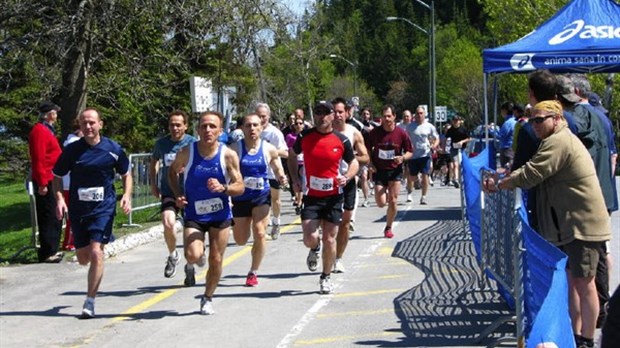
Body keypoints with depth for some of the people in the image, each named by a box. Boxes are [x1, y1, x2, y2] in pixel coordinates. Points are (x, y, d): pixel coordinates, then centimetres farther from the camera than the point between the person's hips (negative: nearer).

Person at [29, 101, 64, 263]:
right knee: (49, 218, -7)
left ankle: (51, 250, 21)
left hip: (51, 181, 10)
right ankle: (47, 253, -3)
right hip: (46, 182, -10)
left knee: (53, 217, 14)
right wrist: (42, 183, -23)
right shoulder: (40, 131, -14)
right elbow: (38, 160, -20)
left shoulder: (47, 130, 18)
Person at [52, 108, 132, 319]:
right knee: (83, 258, 10)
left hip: (104, 208, -2)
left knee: (96, 253, -16)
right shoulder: (72, 150, -1)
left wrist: (127, 196, -4)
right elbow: (57, 177, 8)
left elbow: (126, 174, 12)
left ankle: (90, 301, -7)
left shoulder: (113, 149, -2)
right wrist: (59, 199, -8)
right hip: (78, 208, 2)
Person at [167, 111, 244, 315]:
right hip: (193, 215, -1)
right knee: (193, 255, -22)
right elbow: (172, 171, 9)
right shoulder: (186, 153, -11)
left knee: (216, 260, 5)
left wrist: (223, 188, -28)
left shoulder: (228, 156, -12)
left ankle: (208, 299, 29)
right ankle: (191, 264, 17)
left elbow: (240, 187, -8)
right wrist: (178, 194, -5)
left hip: (220, 215, 1)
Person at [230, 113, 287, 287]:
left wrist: (281, 178, -13)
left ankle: (253, 273, 6)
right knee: (241, 240, 7)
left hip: (261, 196, 0)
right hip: (240, 198, 0)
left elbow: (278, 170, 9)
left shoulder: (269, 149, -2)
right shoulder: (235, 149, -8)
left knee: (260, 234, -12)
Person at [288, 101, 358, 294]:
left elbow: (354, 163, 7)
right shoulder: (305, 136, -2)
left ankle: (326, 278, 22)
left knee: (329, 239, 3)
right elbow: (292, 155, 15)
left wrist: (347, 177, -14)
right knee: (309, 238, -12)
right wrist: (294, 178, 4)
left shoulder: (341, 140, -4)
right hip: (311, 196, 0)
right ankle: (315, 249, 27)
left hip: (334, 196, 0)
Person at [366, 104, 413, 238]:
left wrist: (402, 158, -19)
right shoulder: (374, 132, -7)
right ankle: (385, 195, 31)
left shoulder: (401, 133, -8)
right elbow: (368, 149, 8)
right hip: (379, 170, 0)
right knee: (381, 203, -7)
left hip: (395, 170, 0)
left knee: (393, 202, -4)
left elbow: (410, 152, 2)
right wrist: (370, 163, -6)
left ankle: (388, 228, 16)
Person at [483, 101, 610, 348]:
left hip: (583, 225, -11)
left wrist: (498, 185, -5)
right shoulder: (561, 141, 18)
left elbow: (529, 176, -18)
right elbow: (531, 171, 20)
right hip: (569, 225, 11)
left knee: (583, 283, -6)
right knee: (572, 281, 16)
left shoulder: (558, 142, -17)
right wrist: (505, 179, 8)